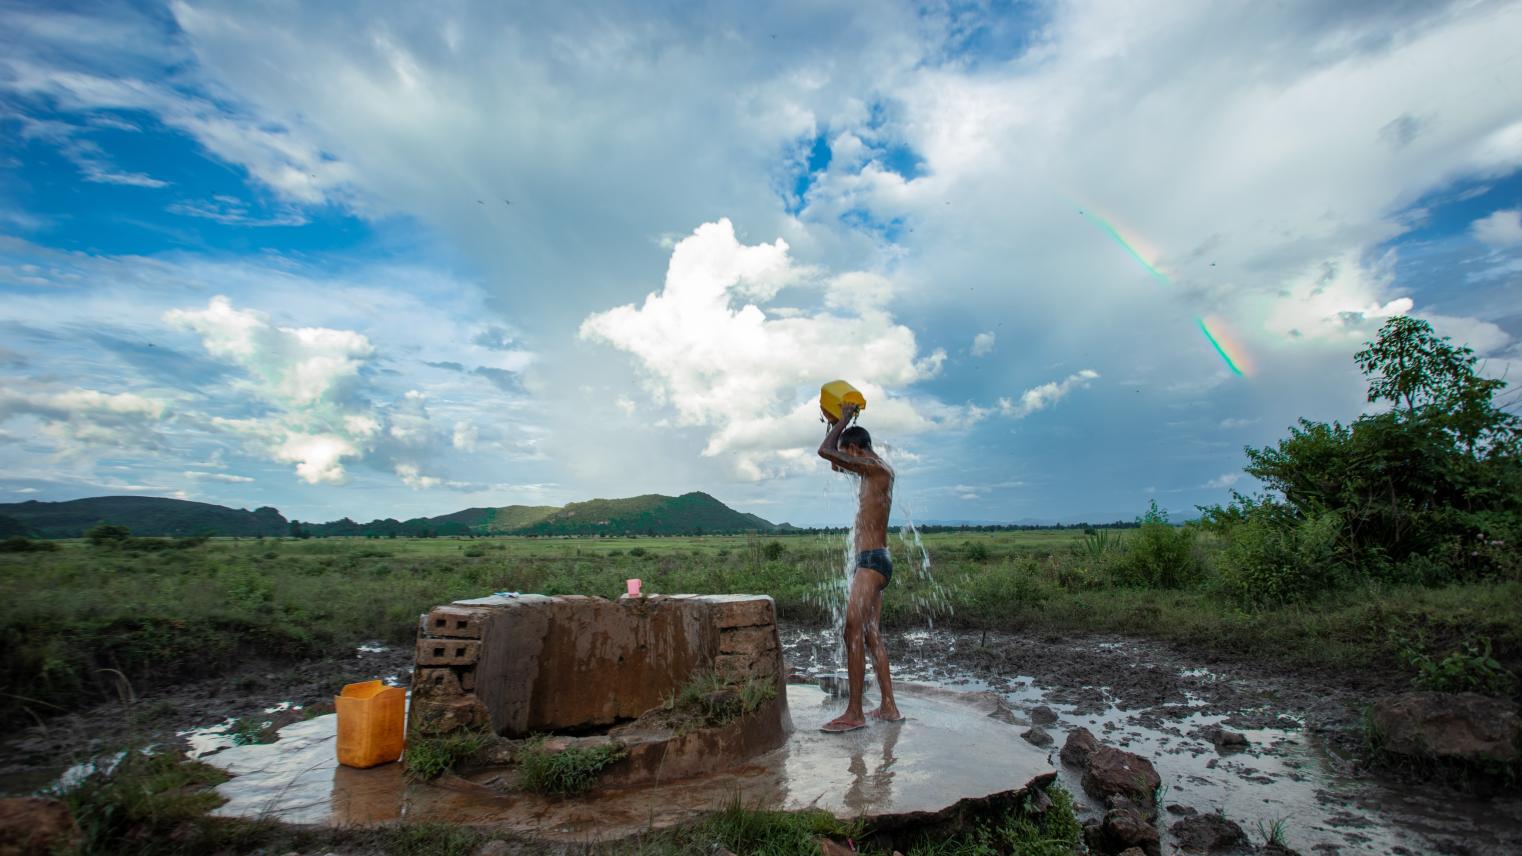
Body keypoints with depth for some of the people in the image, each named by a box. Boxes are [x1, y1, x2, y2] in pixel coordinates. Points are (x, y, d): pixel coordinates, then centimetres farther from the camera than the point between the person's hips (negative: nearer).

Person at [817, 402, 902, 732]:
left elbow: (825, 451, -19)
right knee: (871, 635, 12)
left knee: (854, 634, -9)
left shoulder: (876, 467, -13)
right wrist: (837, 424, 22)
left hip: (871, 560, -10)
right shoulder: (877, 470, 16)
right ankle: (888, 707, 18)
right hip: (874, 561, 10)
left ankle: (854, 713, -4)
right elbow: (835, 464, 29)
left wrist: (843, 420, -5)